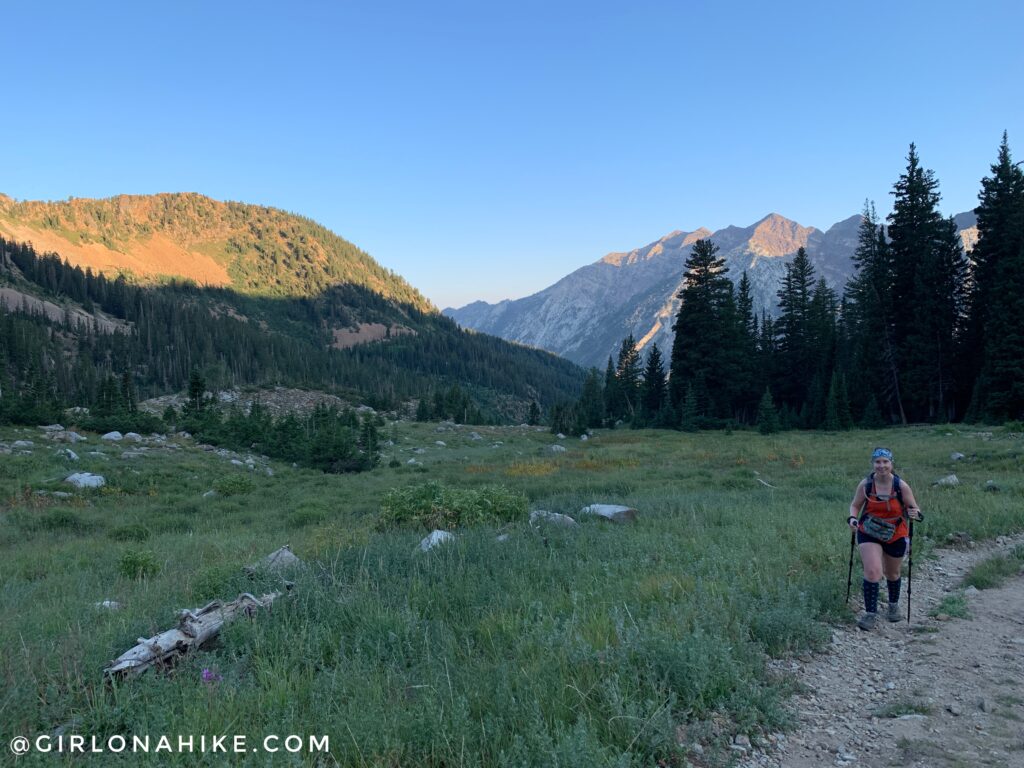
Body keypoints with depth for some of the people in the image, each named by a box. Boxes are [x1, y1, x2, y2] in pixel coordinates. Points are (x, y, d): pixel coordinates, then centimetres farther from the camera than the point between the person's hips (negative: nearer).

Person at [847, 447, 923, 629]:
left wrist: (914, 514, -29)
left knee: (892, 574, 20)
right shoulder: (865, 484, -12)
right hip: (869, 534, -1)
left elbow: (914, 509, -6)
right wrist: (852, 518, -20)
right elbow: (855, 505, 0)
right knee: (872, 571, -18)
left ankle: (894, 605, 47)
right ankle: (870, 614, -8)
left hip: (895, 536, 1)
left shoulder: (901, 486, -14)